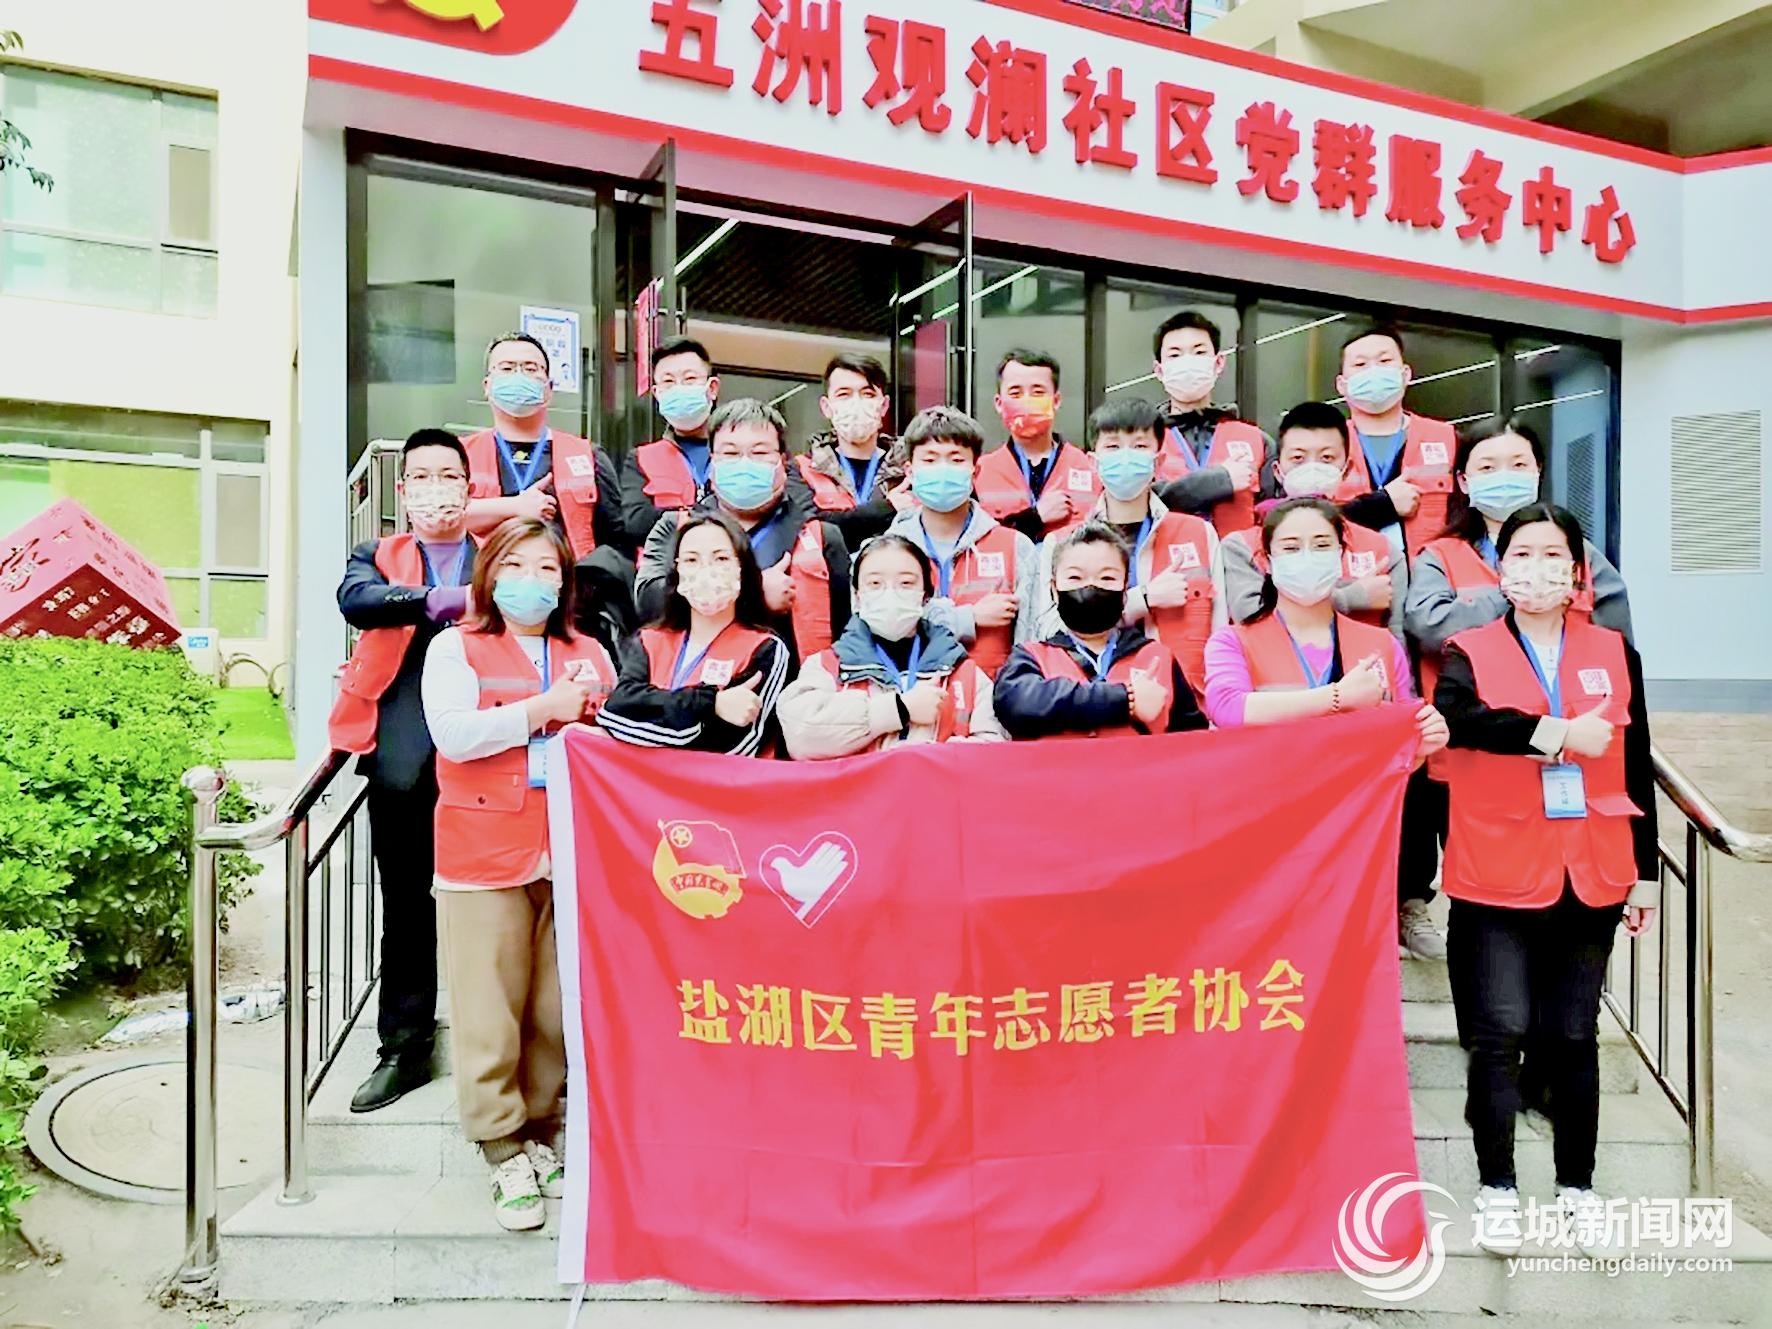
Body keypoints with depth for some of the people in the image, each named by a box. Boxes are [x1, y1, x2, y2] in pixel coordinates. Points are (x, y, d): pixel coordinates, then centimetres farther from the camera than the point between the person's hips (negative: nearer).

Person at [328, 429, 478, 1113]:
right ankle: (404, 1050, 24)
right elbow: (356, 599, -11)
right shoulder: (377, 556, 12)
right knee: (406, 910, 10)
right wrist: (448, 599, -24)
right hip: (404, 763, 1)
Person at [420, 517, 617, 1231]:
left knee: (557, 1009, 9)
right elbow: (453, 733, -12)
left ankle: (540, 1134, 27)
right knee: (490, 1012, 2)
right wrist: (542, 709, -11)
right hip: (484, 855, -3)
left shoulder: (591, 655, 14)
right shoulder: (457, 648, 3)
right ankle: (504, 1151, 16)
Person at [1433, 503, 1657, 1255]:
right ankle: (1497, 1187, 17)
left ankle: (1577, 1185, 28)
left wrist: (1645, 871, 10)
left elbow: (1636, 769, 10)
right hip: (1498, 876, -2)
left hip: (1590, 876, 3)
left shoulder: (1613, 653, 7)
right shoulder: (1471, 651, -1)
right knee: (1499, 1032, 1)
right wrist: (1558, 733, -25)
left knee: (1575, 1034, 12)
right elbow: (1453, 715, -24)